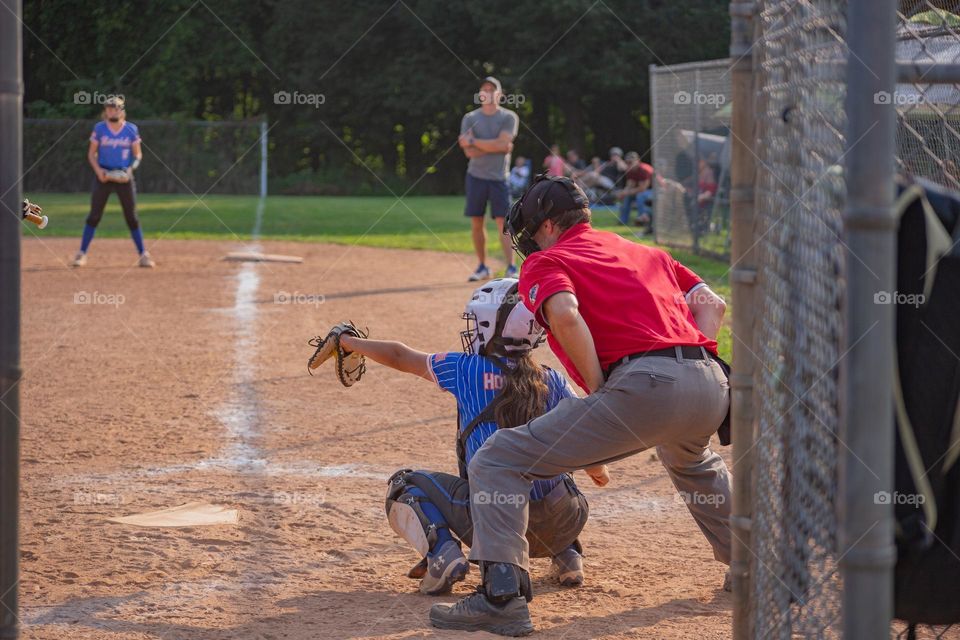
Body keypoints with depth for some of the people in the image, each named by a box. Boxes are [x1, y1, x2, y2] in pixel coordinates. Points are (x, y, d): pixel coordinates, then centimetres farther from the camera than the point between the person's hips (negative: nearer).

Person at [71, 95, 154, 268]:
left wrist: (131, 168, -13)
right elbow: (91, 153, 4)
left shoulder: (131, 129, 1)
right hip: (103, 175, 0)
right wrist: (98, 170, -13)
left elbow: (138, 154, 6)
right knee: (94, 216, -1)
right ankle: (82, 254, 4)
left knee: (131, 216, 1)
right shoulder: (99, 128, 0)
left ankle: (143, 254, 7)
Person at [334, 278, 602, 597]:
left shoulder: (466, 370, 5)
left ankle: (441, 549, -6)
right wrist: (598, 471, 31)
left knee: (405, 486, 20)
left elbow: (398, 356, 18)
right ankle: (567, 553, 16)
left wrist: (349, 342, 35)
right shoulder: (553, 380, 9)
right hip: (560, 525, 3)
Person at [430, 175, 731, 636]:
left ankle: (502, 596, -15)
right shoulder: (645, 252, 31)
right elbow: (712, 304, 24)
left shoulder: (545, 261, 11)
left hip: (643, 385, -7)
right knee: (690, 459, 44)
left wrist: (601, 393, -4)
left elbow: (565, 315, -11)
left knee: (496, 462, -1)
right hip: (713, 386, 7)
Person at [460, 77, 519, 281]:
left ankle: (511, 267, -10)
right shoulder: (470, 118, 4)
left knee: (503, 223, -8)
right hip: (475, 177, 3)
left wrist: (473, 141, -13)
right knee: (477, 224, 6)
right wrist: (495, 147, -14)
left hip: (498, 178, -2)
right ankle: (482, 267, 15)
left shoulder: (509, 117, -1)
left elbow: (503, 144, -16)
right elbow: (469, 152, -7)